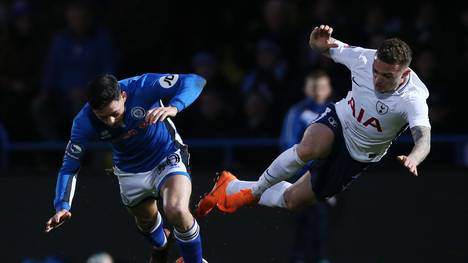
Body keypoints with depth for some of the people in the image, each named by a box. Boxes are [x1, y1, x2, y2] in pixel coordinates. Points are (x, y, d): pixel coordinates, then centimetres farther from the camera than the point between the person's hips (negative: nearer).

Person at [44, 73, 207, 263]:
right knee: (146, 221, 24)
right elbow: (69, 167, -18)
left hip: (167, 158, -3)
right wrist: (62, 207, -33)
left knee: (177, 212, -28)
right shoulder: (84, 122, -26)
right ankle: (160, 247, 62)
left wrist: (174, 108, -53)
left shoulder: (142, 87, -33)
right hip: (131, 173, 4)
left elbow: (194, 81, -34)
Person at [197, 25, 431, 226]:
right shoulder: (364, 58, -23)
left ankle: (234, 188, 33)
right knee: (309, 149, -36)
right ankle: (256, 190, -13)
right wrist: (318, 42, -32)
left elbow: (424, 138, -49)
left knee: (293, 201, 7)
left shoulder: (413, 99, -34)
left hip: (357, 157, -1)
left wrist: (413, 159, -73)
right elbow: (326, 47, -6)